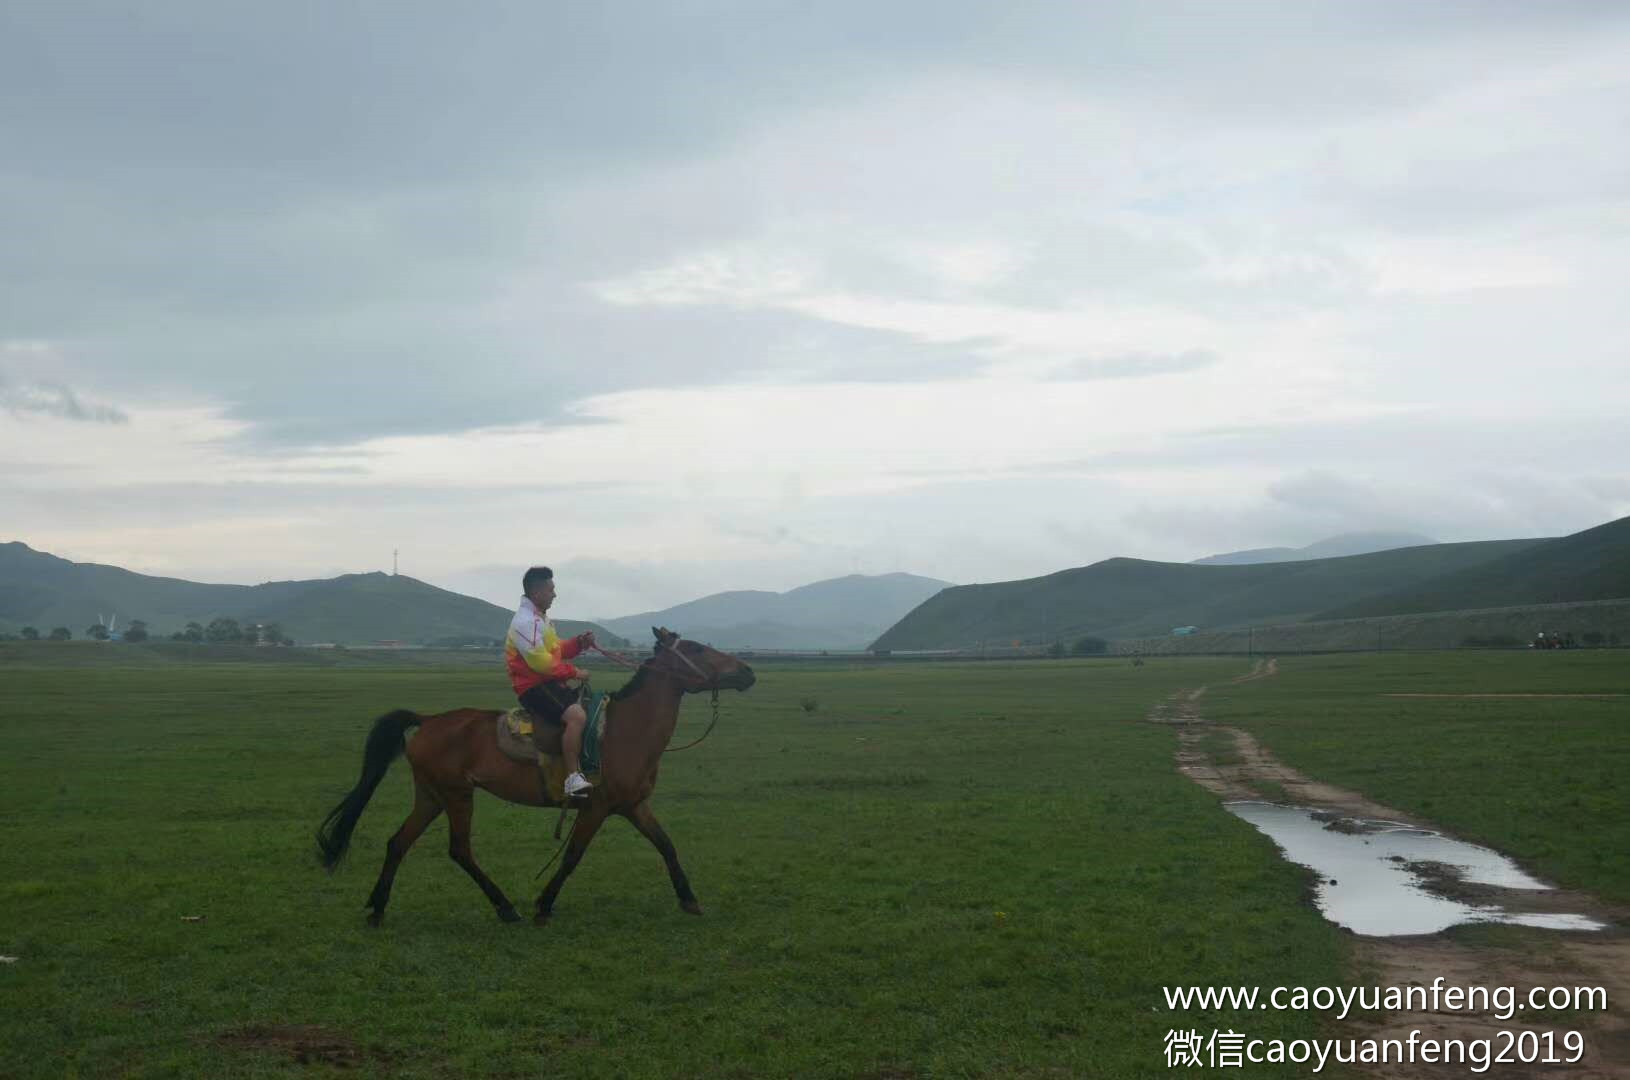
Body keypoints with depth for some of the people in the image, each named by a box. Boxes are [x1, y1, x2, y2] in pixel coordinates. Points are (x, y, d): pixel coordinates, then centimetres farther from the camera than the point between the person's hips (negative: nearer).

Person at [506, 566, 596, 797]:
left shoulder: (541, 618, 16)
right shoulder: (526, 621, -17)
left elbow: (556, 649, 24)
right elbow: (540, 661, -23)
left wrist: (579, 643, 6)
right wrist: (573, 671, -16)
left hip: (550, 682, 11)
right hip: (533, 687, -11)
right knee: (576, 715, -32)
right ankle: (573, 778, -32)